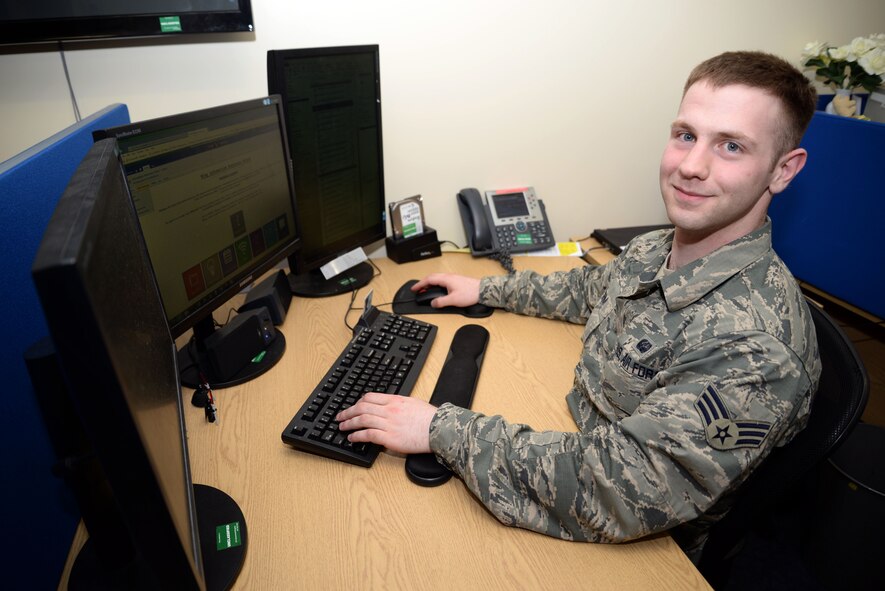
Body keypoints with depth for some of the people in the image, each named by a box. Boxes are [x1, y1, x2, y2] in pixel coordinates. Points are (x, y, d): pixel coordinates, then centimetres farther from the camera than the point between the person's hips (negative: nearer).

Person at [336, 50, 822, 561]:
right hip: (582, 452, 6)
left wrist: (442, 429, -30)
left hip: (638, 544, -6)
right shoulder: (653, 251, -7)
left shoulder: (757, 346, -33)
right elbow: (590, 289, 15)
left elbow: (611, 494, -34)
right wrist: (485, 289, 14)